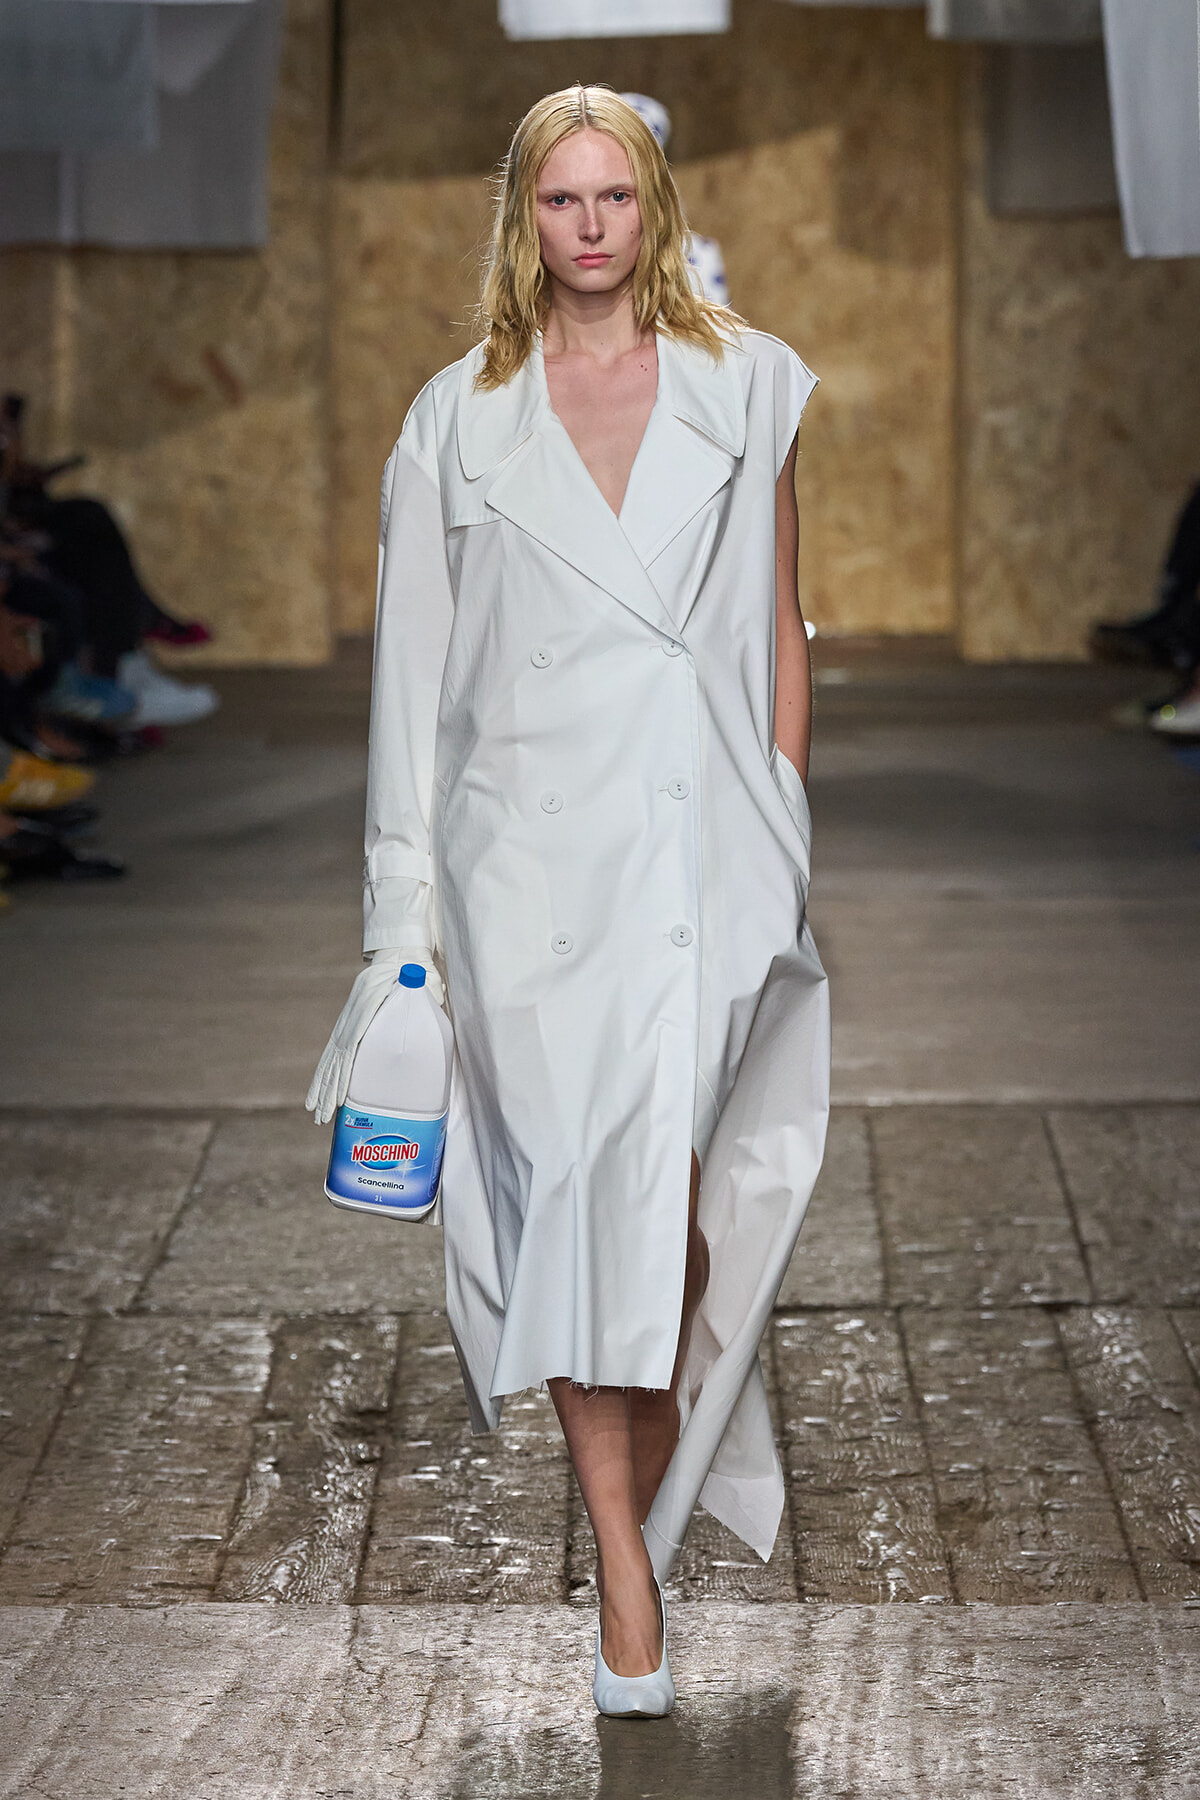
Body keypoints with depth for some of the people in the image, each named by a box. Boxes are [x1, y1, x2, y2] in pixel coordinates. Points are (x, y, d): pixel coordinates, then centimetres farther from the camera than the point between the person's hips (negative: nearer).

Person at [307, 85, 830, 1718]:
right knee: (572, 1179, -3)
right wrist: (407, 897, 3)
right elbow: (419, 661, 7)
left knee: (660, 1173, -10)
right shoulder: (460, 417, 9)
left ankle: (648, 1481, 10)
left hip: (703, 828, 0)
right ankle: (629, 1554, 3)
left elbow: (780, 628, 12)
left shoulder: (747, 384, 9)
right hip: (530, 833, 1)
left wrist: (786, 831, 6)